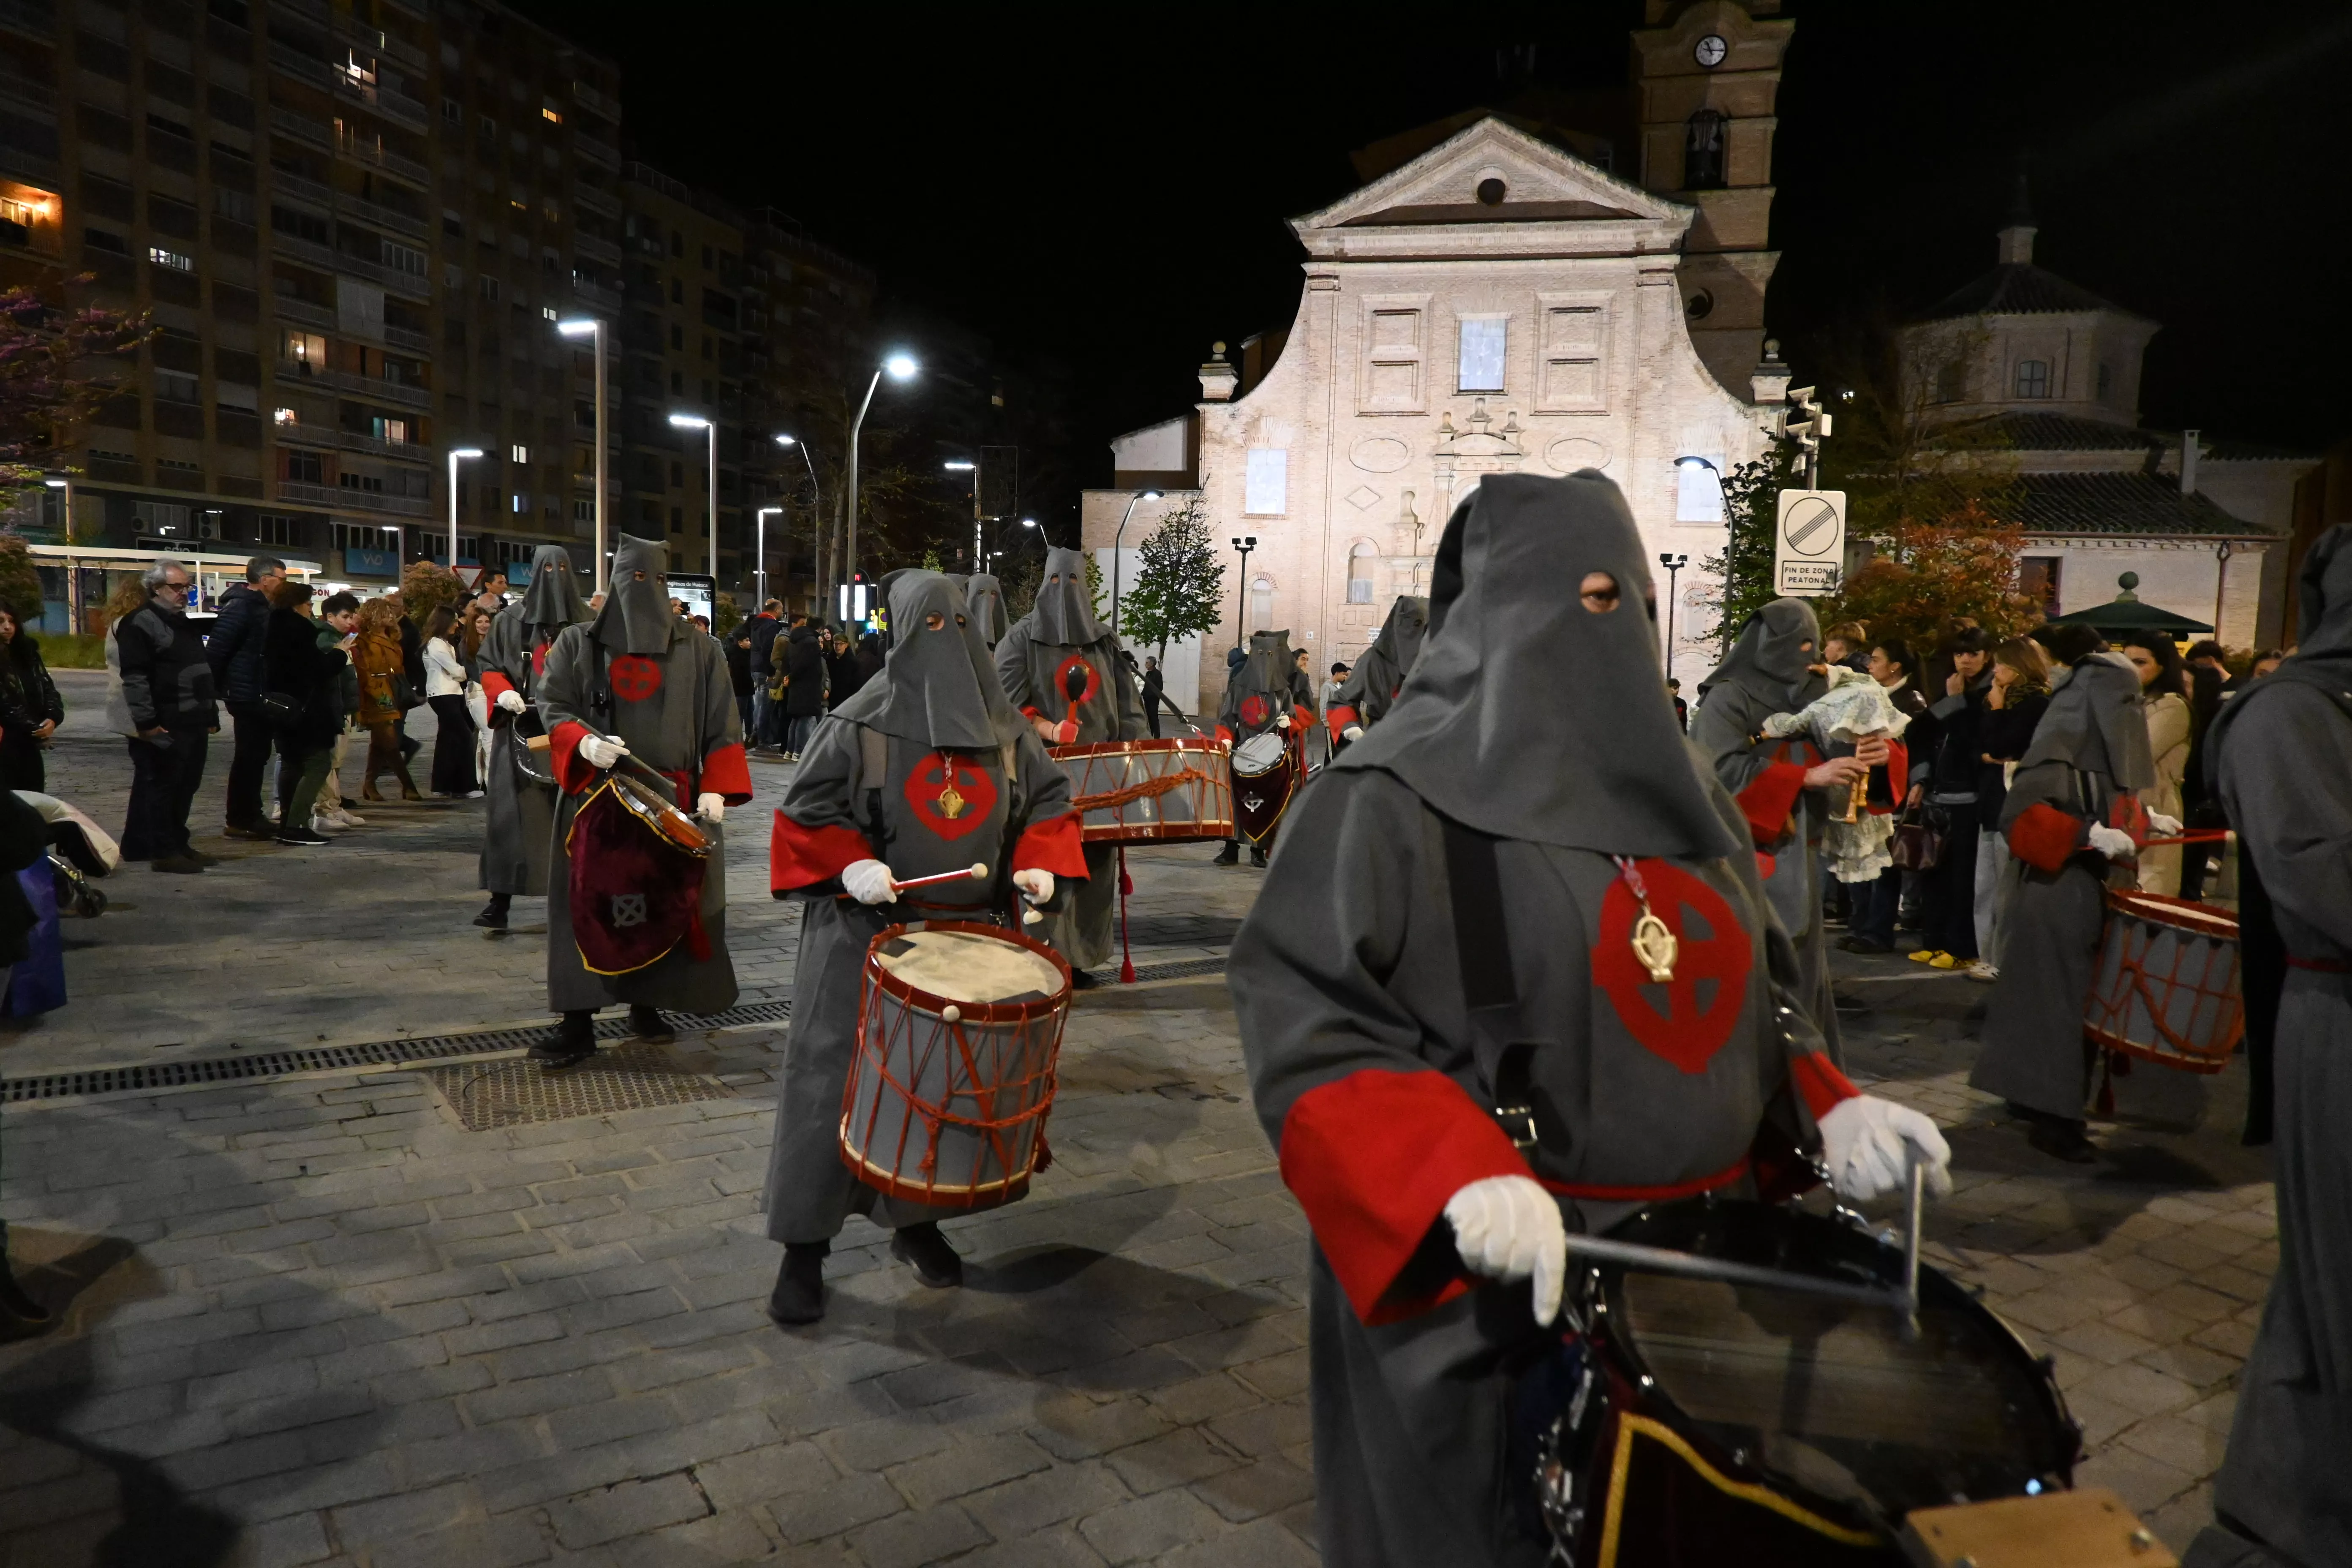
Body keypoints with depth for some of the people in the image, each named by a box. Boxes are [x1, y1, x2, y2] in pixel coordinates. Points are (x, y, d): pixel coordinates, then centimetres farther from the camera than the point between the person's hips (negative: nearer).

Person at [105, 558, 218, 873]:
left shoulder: (184, 623, 21)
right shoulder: (140, 623, -9)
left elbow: (203, 672, 27)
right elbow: (134, 677, -17)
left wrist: (211, 715, 22)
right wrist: (146, 722, -22)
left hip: (192, 724, 9)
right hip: (163, 728, -9)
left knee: (185, 786, 13)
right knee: (160, 787, -5)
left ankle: (179, 844, 21)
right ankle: (163, 851, -2)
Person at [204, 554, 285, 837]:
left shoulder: (261, 607, 15)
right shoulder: (240, 607, -16)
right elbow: (215, 650, -21)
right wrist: (215, 689, -17)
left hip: (259, 695, 10)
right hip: (247, 695, -10)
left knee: (256, 755, 14)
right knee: (249, 757, -4)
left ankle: (251, 816, 23)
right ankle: (239, 821, 2)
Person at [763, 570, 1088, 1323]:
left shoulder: (1005, 726, 5)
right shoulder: (860, 723, -6)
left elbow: (1050, 797, 11)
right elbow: (808, 808, -3)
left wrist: (1039, 860, -5)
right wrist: (850, 865, -18)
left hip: (969, 932, 4)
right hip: (865, 931, -4)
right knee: (836, 1079, 0)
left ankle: (918, 1219, 30)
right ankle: (804, 1246, 12)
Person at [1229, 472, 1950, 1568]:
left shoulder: (1676, 784, 9)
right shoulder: (1403, 798, -14)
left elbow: (1748, 988, 16)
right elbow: (1304, 1017, -19)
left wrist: (1824, 1107, -2)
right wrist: (1455, 1169, -32)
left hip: (1700, 1255, 7)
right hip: (1486, 1282, -6)